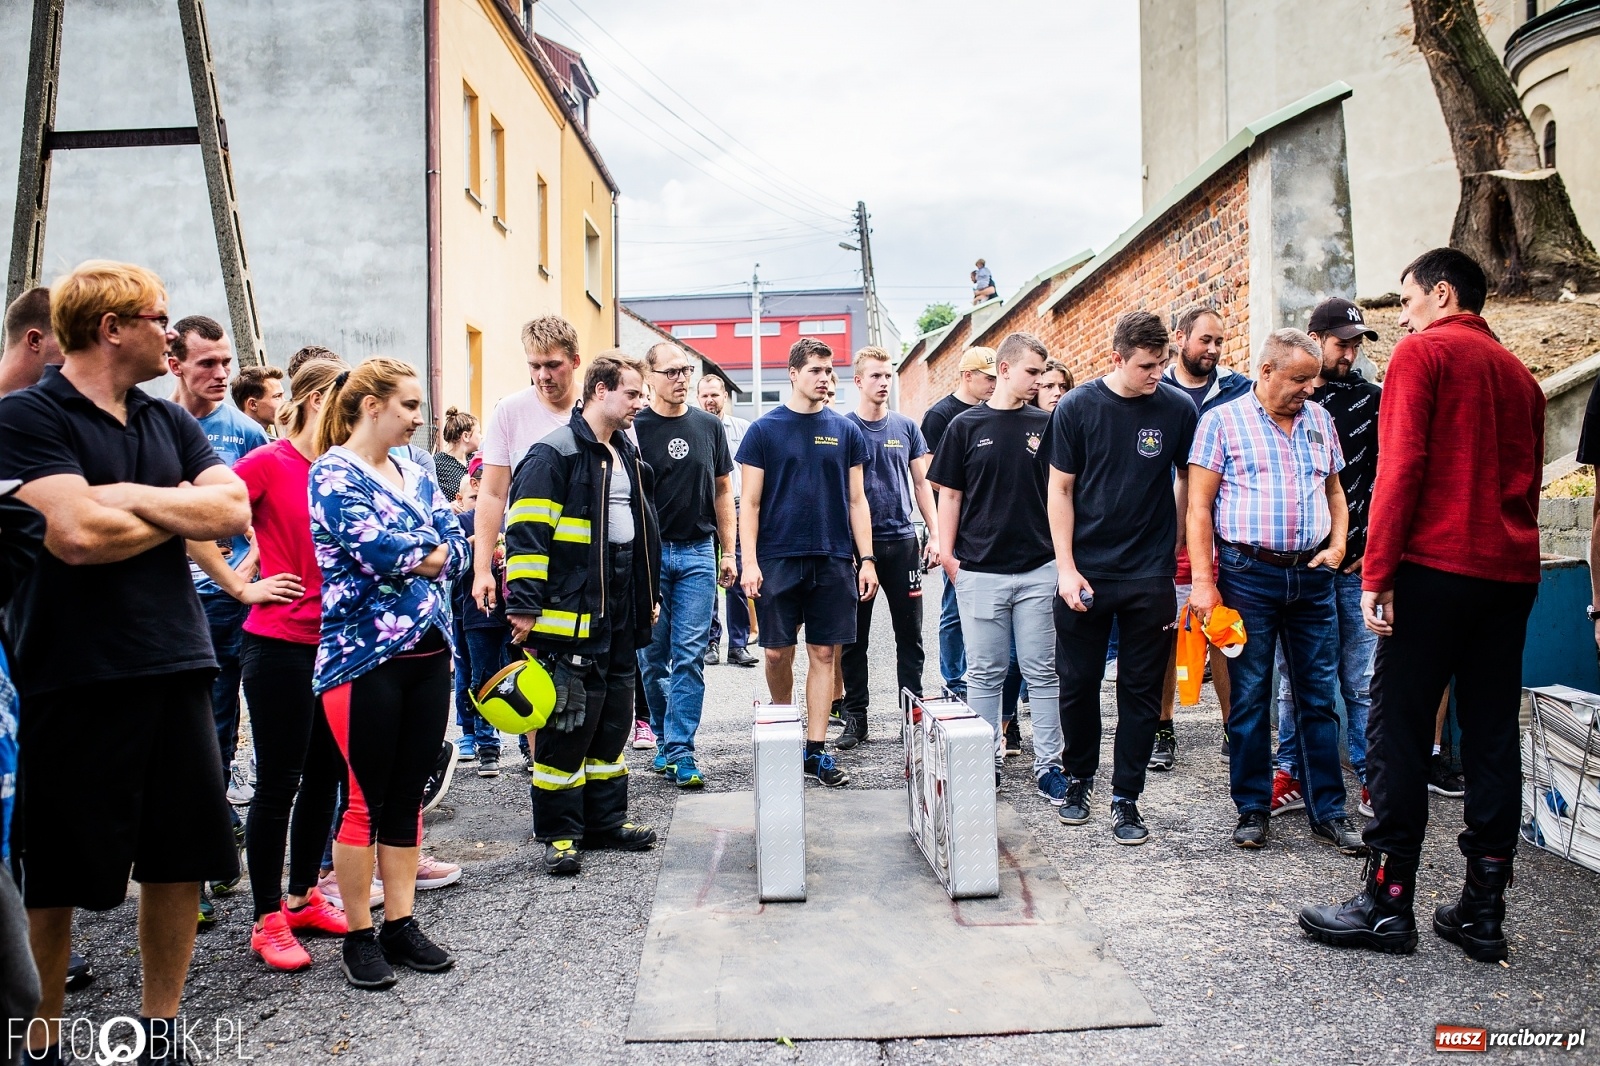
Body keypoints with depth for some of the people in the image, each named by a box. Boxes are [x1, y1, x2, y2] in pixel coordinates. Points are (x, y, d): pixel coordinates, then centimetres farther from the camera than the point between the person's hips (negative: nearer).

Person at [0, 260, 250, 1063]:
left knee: (183, 858, 12)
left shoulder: (168, 422, 12)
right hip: (75, 679, -6)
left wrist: (130, 497, -11)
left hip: (175, 666, 6)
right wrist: (182, 510, -5)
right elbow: (78, 534, -20)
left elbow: (234, 511, 1)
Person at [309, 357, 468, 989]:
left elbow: (455, 548, 5)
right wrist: (429, 553, -3)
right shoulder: (333, 473, -7)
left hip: (427, 652, 7)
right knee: (366, 800, 1)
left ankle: (401, 923, 22)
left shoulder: (415, 475, 14)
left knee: (408, 794, 11)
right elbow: (377, 549, -20)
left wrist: (413, 558, -11)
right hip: (362, 655, -6)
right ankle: (358, 936, 15)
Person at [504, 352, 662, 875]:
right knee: (566, 724, -2)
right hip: (570, 616, -9)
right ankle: (558, 833, 11)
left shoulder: (628, 455, 16)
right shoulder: (556, 454, -11)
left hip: (620, 616, 9)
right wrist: (525, 607, -19)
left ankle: (606, 820, 27)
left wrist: (649, 595, 23)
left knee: (613, 719, 15)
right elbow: (527, 533, -16)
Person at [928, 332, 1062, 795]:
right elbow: (950, 495, 5)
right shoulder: (967, 426, 2)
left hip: (1039, 569, 1)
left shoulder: (1045, 425, 5)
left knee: (1042, 671, 7)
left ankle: (1048, 763, 16)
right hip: (980, 570, -1)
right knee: (985, 672, 8)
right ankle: (987, 759, 20)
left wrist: (1063, 552, 3)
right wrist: (948, 554, -1)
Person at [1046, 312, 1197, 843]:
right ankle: (1078, 778, 30)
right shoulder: (1078, 408, -4)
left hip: (1150, 575, 1)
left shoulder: (1178, 408, -2)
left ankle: (1126, 797, 18)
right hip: (1085, 572, 0)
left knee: (1142, 690, 6)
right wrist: (1066, 569, -7)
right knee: (1078, 684, 9)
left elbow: (1188, 478, 12)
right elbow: (1060, 489, -1)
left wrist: (1173, 544, 8)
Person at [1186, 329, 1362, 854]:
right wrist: (1203, 581, -12)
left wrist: (1338, 543, 4)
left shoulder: (1319, 420, 13)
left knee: (1319, 696, 8)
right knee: (1250, 697, 4)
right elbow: (1199, 507, -5)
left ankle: (1329, 812, 17)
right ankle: (1252, 809, 16)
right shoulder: (1222, 421, -2)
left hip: (1312, 575, 4)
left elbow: (1334, 490, 22)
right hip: (1248, 574, -4)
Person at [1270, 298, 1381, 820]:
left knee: (1361, 680, 4)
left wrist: (1371, 546, -3)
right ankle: (1290, 776, 17)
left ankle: (1372, 780, 16)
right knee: (1293, 679, 7)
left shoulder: (1372, 400, 7)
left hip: (1355, 565, 0)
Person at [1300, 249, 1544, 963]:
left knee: (1398, 727, -2)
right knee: (1492, 736, 7)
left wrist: (1376, 573, -13)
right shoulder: (1519, 373, 18)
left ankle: (1389, 901, 1)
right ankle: (1484, 910, 12)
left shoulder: (1421, 351, -2)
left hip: (1435, 566, -7)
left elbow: (1400, 466, -12)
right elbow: (1528, 483, 19)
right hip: (1512, 574, 7)